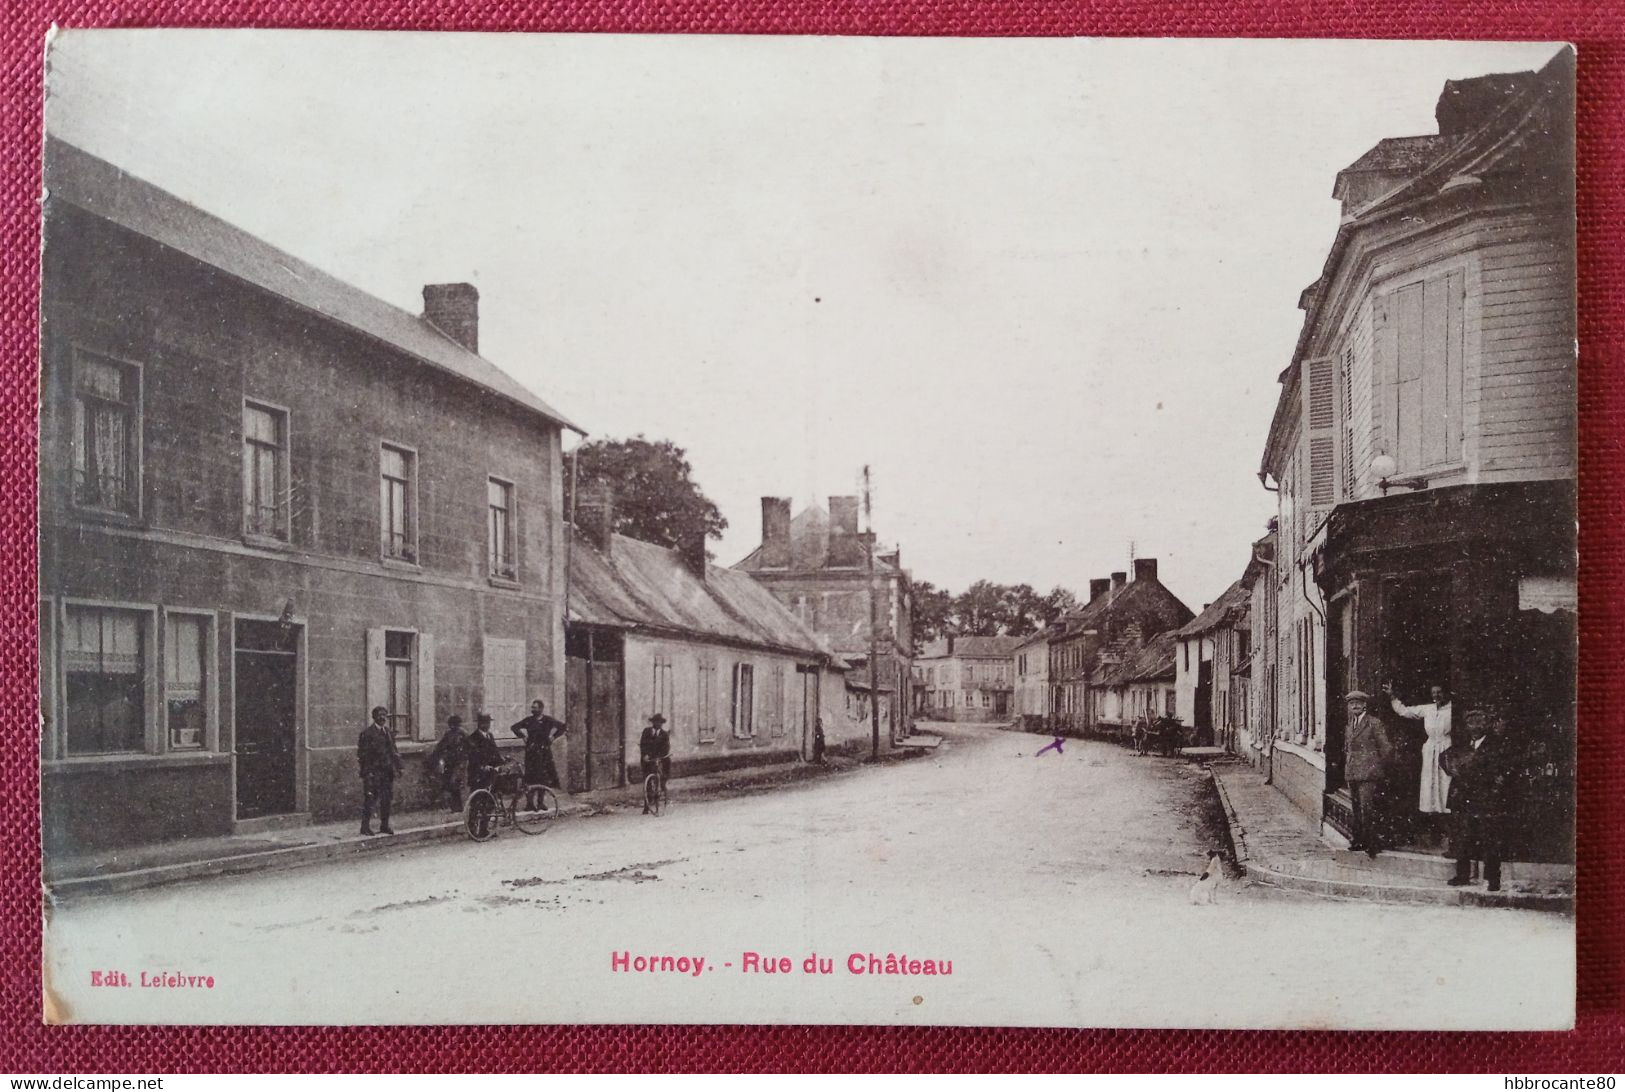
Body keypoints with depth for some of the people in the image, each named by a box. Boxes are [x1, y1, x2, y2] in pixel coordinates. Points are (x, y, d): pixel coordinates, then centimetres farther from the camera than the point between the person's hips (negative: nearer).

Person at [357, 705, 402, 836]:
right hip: (373, 771, -6)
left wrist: (397, 766, 10)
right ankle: (365, 826, -2)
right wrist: (367, 771, -14)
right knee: (370, 799, -7)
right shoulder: (367, 733, -5)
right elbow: (362, 754, -8)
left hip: (387, 771, 6)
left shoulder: (388, 732, 15)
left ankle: (384, 826, 15)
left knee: (387, 799, 8)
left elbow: (393, 750, 20)